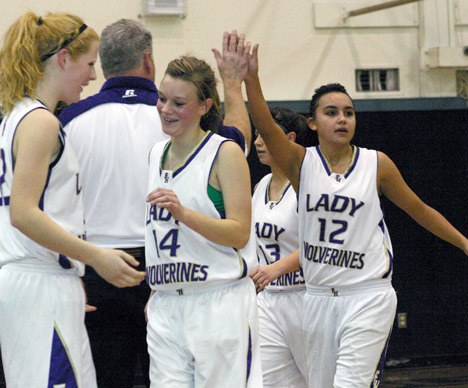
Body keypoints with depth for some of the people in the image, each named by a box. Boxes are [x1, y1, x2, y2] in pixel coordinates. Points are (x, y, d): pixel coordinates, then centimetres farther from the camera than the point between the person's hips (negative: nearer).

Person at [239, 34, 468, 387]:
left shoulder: (376, 164, 1)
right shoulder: (301, 163, 0)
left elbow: (418, 209, 13)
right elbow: (265, 126, -16)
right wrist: (250, 77, -32)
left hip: (368, 295, -2)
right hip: (319, 296, 2)